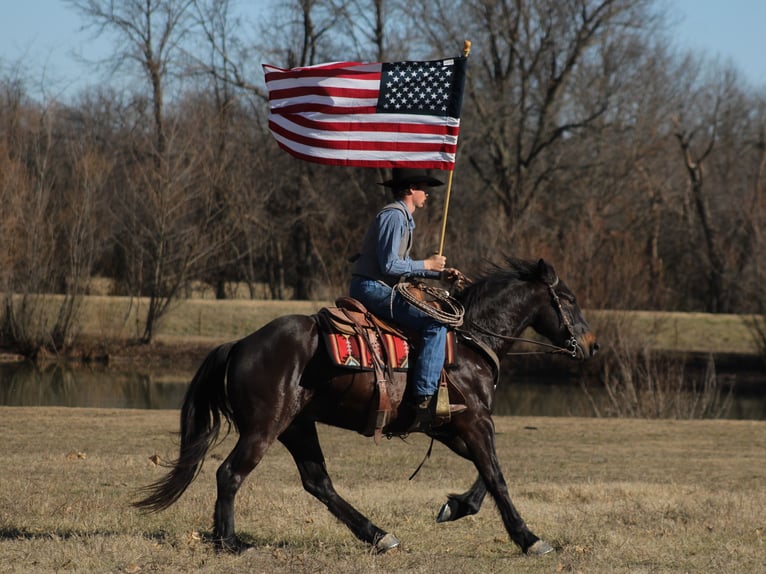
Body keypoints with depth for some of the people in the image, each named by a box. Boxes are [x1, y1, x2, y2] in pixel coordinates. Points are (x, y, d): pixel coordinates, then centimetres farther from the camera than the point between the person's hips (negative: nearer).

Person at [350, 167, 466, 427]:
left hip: (374, 289, 11)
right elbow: (390, 265, -19)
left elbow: (401, 265, 24)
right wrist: (428, 265, -8)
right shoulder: (394, 216, -12)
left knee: (435, 316, 20)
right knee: (435, 323, -20)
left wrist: (439, 274, 14)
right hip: (372, 288, -11)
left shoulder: (403, 218, 21)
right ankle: (425, 401, -27)